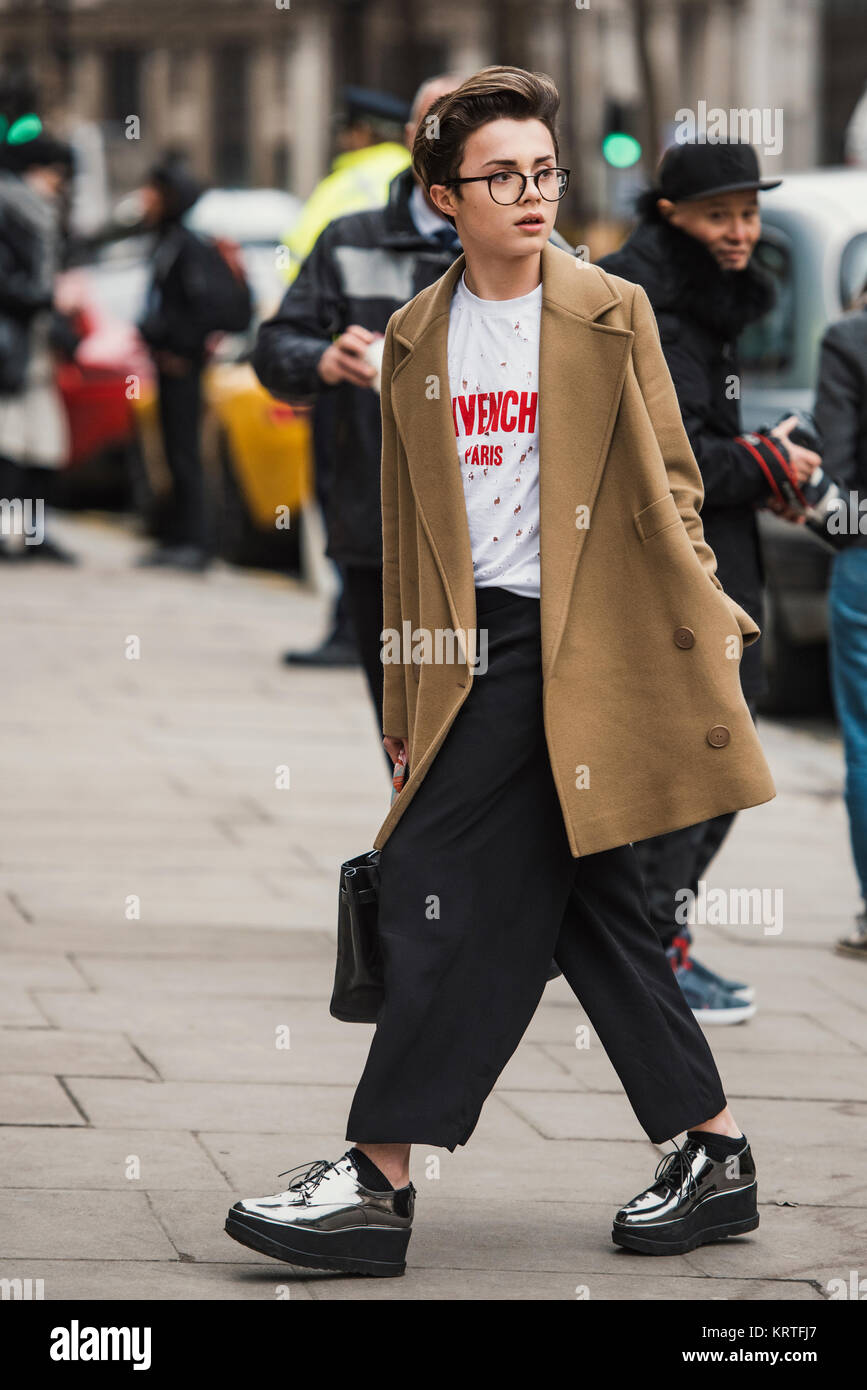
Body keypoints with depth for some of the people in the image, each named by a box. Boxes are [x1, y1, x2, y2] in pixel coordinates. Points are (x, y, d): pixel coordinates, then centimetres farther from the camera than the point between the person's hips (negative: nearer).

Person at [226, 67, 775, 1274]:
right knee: (587, 905, 7)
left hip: (575, 645, -5)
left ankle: (381, 1179, -7)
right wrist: (405, 690, 14)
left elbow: (667, 485, 3)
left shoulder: (612, 315, 0)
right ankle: (714, 1159, 15)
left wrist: (698, 618, -5)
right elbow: (408, 526, 15)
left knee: (443, 893, -9)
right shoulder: (416, 339, 12)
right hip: (474, 647, 5)